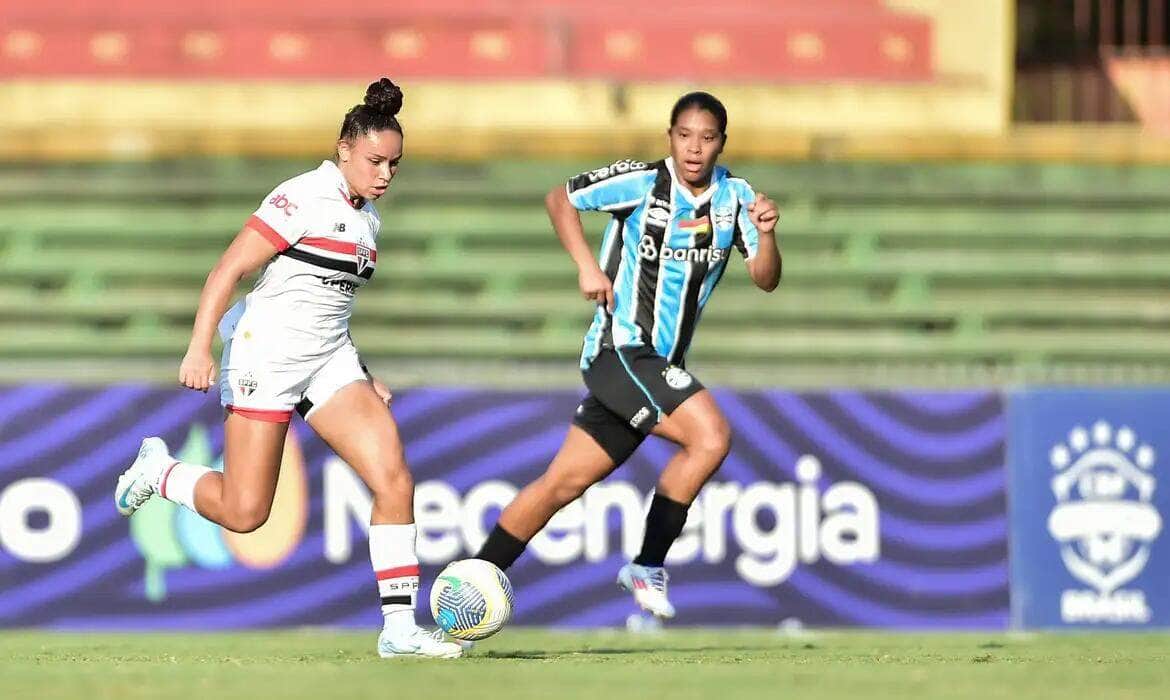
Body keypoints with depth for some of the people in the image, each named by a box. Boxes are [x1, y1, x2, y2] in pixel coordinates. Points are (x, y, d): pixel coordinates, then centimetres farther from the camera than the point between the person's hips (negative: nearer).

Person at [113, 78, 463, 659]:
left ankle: (399, 628, -8)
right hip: (267, 352, -7)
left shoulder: (366, 217, 12)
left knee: (394, 481, -10)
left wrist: (362, 377, 23)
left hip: (329, 358, 7)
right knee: (244, 513, -5)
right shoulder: (303, 198, -13)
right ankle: (157, 470, 24)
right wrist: (199, 348, -25)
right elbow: (228, 270, -16)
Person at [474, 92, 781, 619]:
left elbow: (765, 280, 0)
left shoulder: (734, 197, 5)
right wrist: (586, 264, -10)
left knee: (563, 482, 8)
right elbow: (560, 198, 3)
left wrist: (765, 235, -21)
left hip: (658, 366, 6)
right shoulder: (640, 182, -9)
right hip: (620, 350, -6)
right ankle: (647, 568, -12)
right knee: (710, 437, -24)